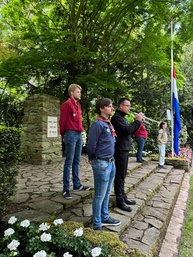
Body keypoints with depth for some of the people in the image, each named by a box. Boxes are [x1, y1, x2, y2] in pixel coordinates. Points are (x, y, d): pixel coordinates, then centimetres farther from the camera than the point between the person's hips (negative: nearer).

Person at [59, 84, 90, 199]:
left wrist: (81, 130, 10)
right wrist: (63, 135, 0)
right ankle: (66, 188, 3)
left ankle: (77, 184, 22)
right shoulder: (67, 104, -7)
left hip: (79, 134, 8)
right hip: (71, 134, -8)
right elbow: (62, 120, -8)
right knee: (69, 162, -5)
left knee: (77, 161, 12)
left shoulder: (78, 105, 17)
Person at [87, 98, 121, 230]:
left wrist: (111, 159, 14)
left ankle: (104, 217, 36)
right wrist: (94, 160, -1)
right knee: (100, 196, 4)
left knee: (107, 194, 20)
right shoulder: (98, 124, -16)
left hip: (111, 162, 8)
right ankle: (97, 224, 19)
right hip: (102, 164, -8)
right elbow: (91, 145, -14)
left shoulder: (109, 124, 12)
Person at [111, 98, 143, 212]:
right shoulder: (116, 117, -14)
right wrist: (137, 121, -12)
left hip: (125, 149, 10)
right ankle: (120, 200, 8)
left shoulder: (122, 117, 17)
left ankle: (123, 197, 28)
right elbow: (127, 130, -24)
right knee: (120, 175, -2)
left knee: (123, 175, 16)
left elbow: (130, 131, 18)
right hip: (120, 150, -10)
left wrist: (138, 121, 6)